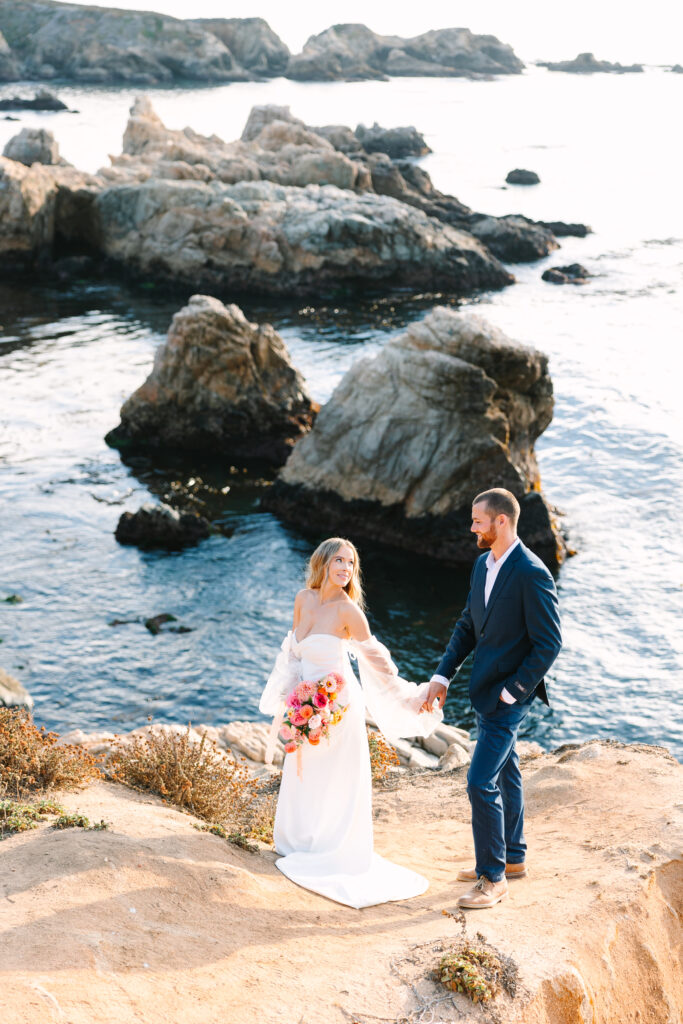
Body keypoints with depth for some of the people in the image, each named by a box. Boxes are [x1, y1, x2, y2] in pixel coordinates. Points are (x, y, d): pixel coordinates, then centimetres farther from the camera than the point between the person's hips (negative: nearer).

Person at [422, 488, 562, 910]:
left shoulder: (532, 575, -21)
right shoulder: (484, 564, 6)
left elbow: (549, 643, -20)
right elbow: (468, 626, 14)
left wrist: (511, 692, -18)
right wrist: (442, 675, 5)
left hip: (508, 697, -9)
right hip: (487, 691, 9)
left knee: (482, 784, -9)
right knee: (506, 775, 21)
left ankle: (493, 878, 4)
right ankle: (513, 859, 36)